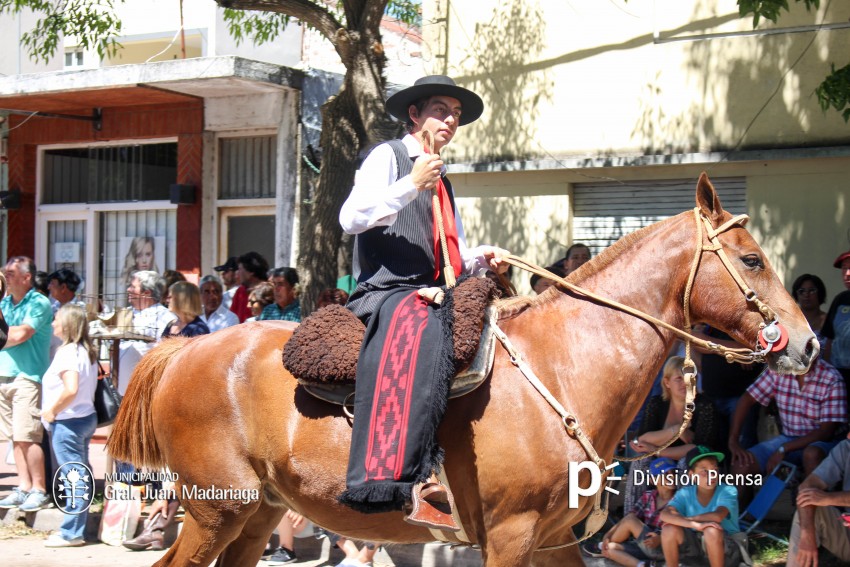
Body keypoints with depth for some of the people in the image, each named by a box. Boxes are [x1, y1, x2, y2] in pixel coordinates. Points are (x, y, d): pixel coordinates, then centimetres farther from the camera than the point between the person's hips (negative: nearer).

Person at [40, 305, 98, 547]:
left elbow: (71, 389, -28)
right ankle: (77, 526, 23)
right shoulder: (87, 351, 11)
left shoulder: (67, 352, -17)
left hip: (68, 421, -9)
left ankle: (71, 533, 0)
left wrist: (52, 410, -15)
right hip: (87, 416, 9)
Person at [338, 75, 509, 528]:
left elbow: (454, 257, 29)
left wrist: (483, 257, 7)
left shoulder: (441, 182, 28)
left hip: (431, 298, 9)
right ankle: (411, 480, -49)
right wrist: (411, 184, -17)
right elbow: (350, 218, -11)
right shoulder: (387, 157, 4)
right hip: (387, 293, -9)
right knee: (424, 334, -39)